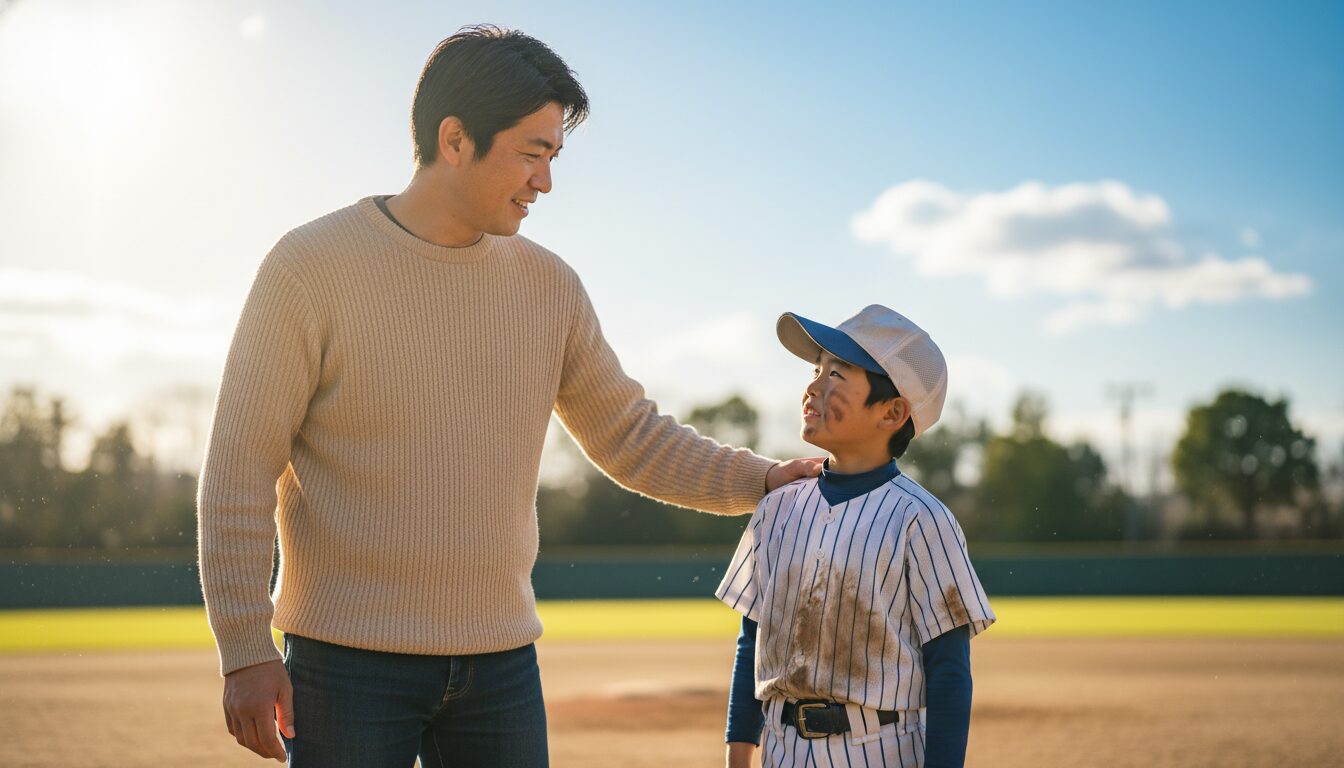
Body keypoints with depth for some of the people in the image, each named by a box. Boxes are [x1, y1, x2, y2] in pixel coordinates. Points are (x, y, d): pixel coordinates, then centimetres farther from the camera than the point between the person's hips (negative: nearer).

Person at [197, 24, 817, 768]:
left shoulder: (549, 285, 6)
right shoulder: (310, 266, -8)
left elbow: (631, 439, 15)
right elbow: (239, 469, -9)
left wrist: (763, 480, 3)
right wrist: (244, 651, -13)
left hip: (500, 661, 5)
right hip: (349, 662, -4)